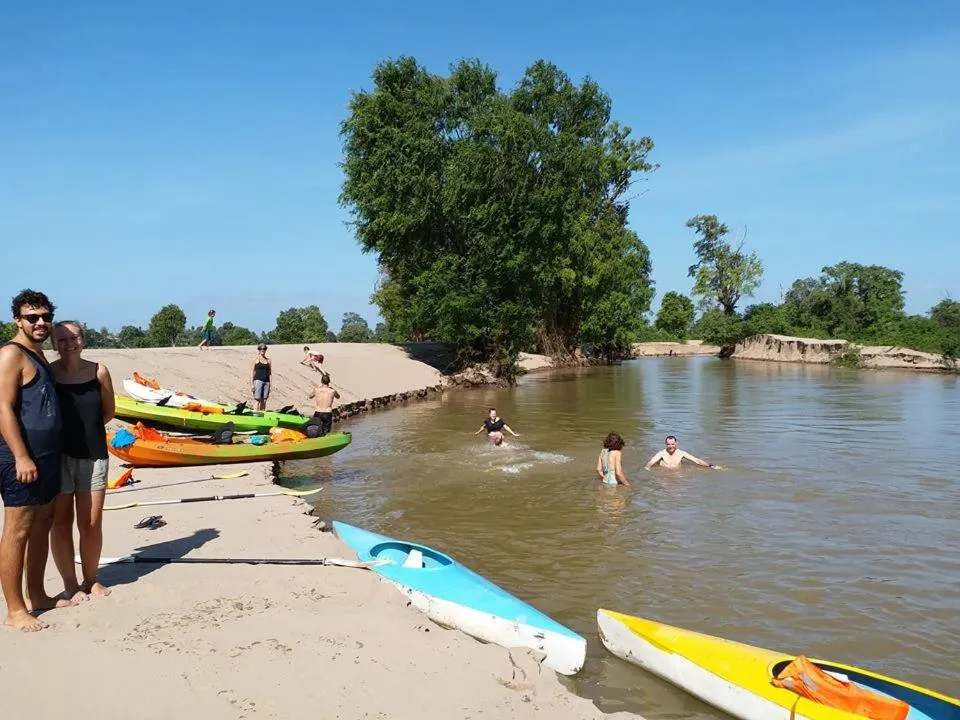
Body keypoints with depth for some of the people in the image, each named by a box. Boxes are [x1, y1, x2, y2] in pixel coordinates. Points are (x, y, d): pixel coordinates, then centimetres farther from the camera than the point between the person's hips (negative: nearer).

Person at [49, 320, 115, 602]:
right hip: (58, 455, -1)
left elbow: (108, 412, 9)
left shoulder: (98, 371, -2)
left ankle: (91, 579, 26)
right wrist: (68, 430, -5)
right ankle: (70, 585, 20)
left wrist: (85, 428, 1)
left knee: (92, 523, 8)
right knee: (61, 521, 7)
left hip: (94, 455, 2)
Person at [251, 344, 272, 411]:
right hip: (258, 380, -4)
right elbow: (252, 372, 1)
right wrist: (252, 383, -6)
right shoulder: (256, 359, 3)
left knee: (264, 401, 3)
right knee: (257, 399, -10)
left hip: (266, 381, 4)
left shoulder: (268, 360, 13)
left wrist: (270, 385, 10)